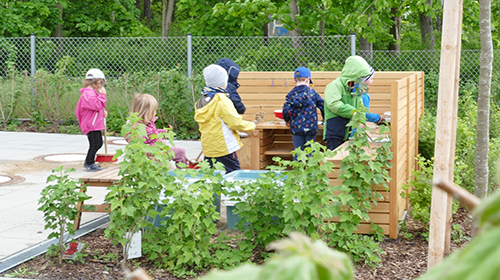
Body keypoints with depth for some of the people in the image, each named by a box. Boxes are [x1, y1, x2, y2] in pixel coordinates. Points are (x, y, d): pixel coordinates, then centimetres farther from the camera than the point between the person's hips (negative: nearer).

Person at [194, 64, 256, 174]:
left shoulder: (201, 101, 8)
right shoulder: (222, 101, -16)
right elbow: (236, 122, -15)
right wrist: (251, 126, 1)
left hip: (208, 147, 8)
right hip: (224, 148, -8)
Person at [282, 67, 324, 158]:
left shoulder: (291, 94, -1)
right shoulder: (312, 93, -1)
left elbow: (286, 110, -8)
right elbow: (323, 106, 0)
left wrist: (287, 121, 12)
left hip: (296, 128, 0)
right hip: (311, 128, 0)